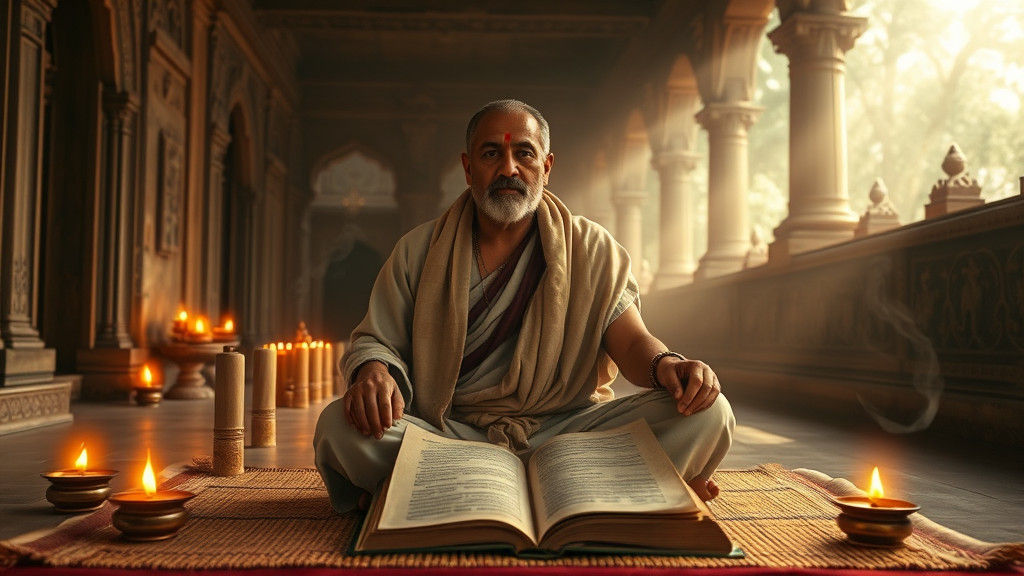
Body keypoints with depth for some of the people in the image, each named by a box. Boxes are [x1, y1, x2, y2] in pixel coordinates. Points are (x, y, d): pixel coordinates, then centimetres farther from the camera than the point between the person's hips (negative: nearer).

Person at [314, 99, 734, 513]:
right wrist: (373, 371, -21)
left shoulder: (591, 250, 7)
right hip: (450, 436, 1)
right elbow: (376, 340, 6)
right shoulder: (418, 252, 8)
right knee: (339, 427, -30)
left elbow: (631, 342, 0)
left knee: (707, 414, -21)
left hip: (564, 433, 0)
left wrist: (665, 365, -25)